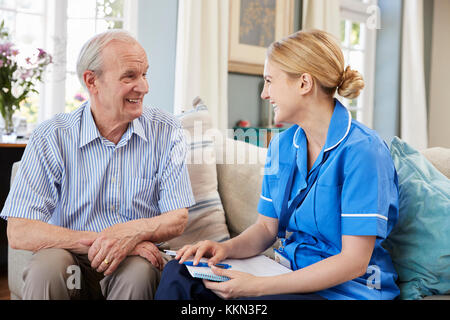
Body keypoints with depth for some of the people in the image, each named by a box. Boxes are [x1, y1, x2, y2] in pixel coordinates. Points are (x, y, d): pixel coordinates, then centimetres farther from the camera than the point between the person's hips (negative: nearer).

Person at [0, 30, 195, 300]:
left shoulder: (167, 131, -5)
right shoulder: (51, 138, -8)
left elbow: (177, 219, -5)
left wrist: (135, 230, -27)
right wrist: (98, 242, -24)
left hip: (138, 257, 1)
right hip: (73, 259, 0)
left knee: (139, 270, -32)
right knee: (47, 266, -31)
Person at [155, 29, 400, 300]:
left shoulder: (362, 150, -17)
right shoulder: (281, 146, 6)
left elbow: (354, 262, -20)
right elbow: (267, 227, 10)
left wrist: (258, 286, -23)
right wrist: (226, 248, -12)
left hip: (346, 289, -5)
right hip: (292, 278, 6)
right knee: (179, 273, -13)